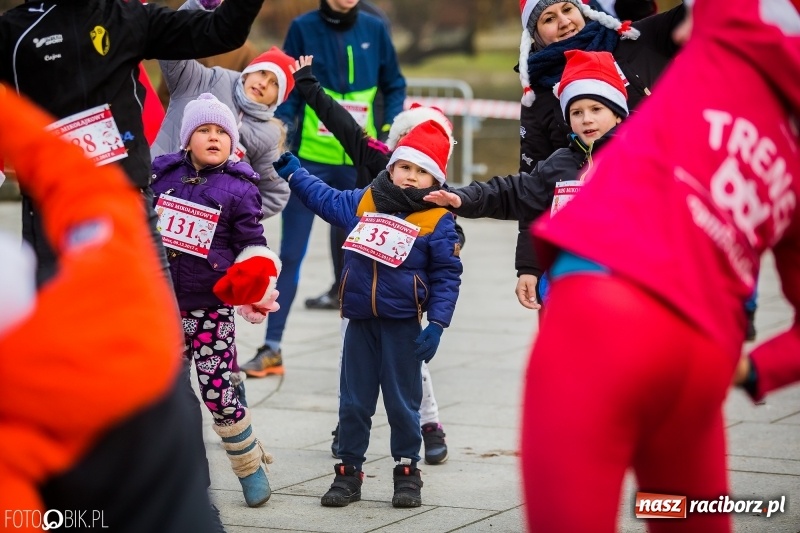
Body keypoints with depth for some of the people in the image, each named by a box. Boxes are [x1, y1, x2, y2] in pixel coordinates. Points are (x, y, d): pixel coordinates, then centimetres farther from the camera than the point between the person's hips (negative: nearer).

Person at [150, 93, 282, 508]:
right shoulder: (161, 175, 4)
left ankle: (250, 467, 17)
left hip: (211, 307, -3)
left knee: (218, 393, -3)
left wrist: (255, 293, -13)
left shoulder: (238, 187, -4)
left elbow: (254, 247, 0)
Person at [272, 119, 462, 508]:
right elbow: (326, 199, 23)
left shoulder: (438, 221, -7)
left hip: (403, 326, -4)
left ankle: (407, 472, 18)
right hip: (360, 321, 4)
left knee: (402, 402, 5)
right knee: (353, 402, 9)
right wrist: (293, 173, 21)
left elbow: (447, 276, -7)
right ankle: (348, 472, 18)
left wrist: (437, 323, -13)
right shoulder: (363, 202, 5)